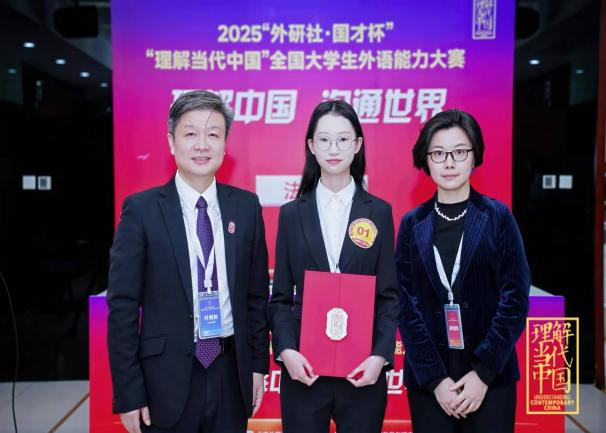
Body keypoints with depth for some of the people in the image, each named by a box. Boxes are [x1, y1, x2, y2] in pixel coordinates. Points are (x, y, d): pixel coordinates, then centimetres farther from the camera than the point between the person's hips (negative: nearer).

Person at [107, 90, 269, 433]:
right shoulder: (142, 209, -7)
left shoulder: (246, 206, 1)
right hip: (168, 378, -2)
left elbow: (257, 294, 6)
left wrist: (258, 363, 6)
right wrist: (129, 393, -7)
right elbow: (123, 307, -7)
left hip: (231, 371, 3)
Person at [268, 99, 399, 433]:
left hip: (362, 371, 0)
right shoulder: (292, 214, 3)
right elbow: (280, 297, 3)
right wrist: (286, 350, -11)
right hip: (304, 369, 0)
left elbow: (389, 296, 2)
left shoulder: (379, 212, 3)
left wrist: (380, 355, -10)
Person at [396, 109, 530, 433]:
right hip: (428, 378, 1)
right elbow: (406, 305, -3)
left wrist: (483, 372, -10)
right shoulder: (413, 224, 1)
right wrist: (435, 378, -9)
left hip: (491, 377, 0)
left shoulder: (498, 217, -1)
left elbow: (515, 298, -4)